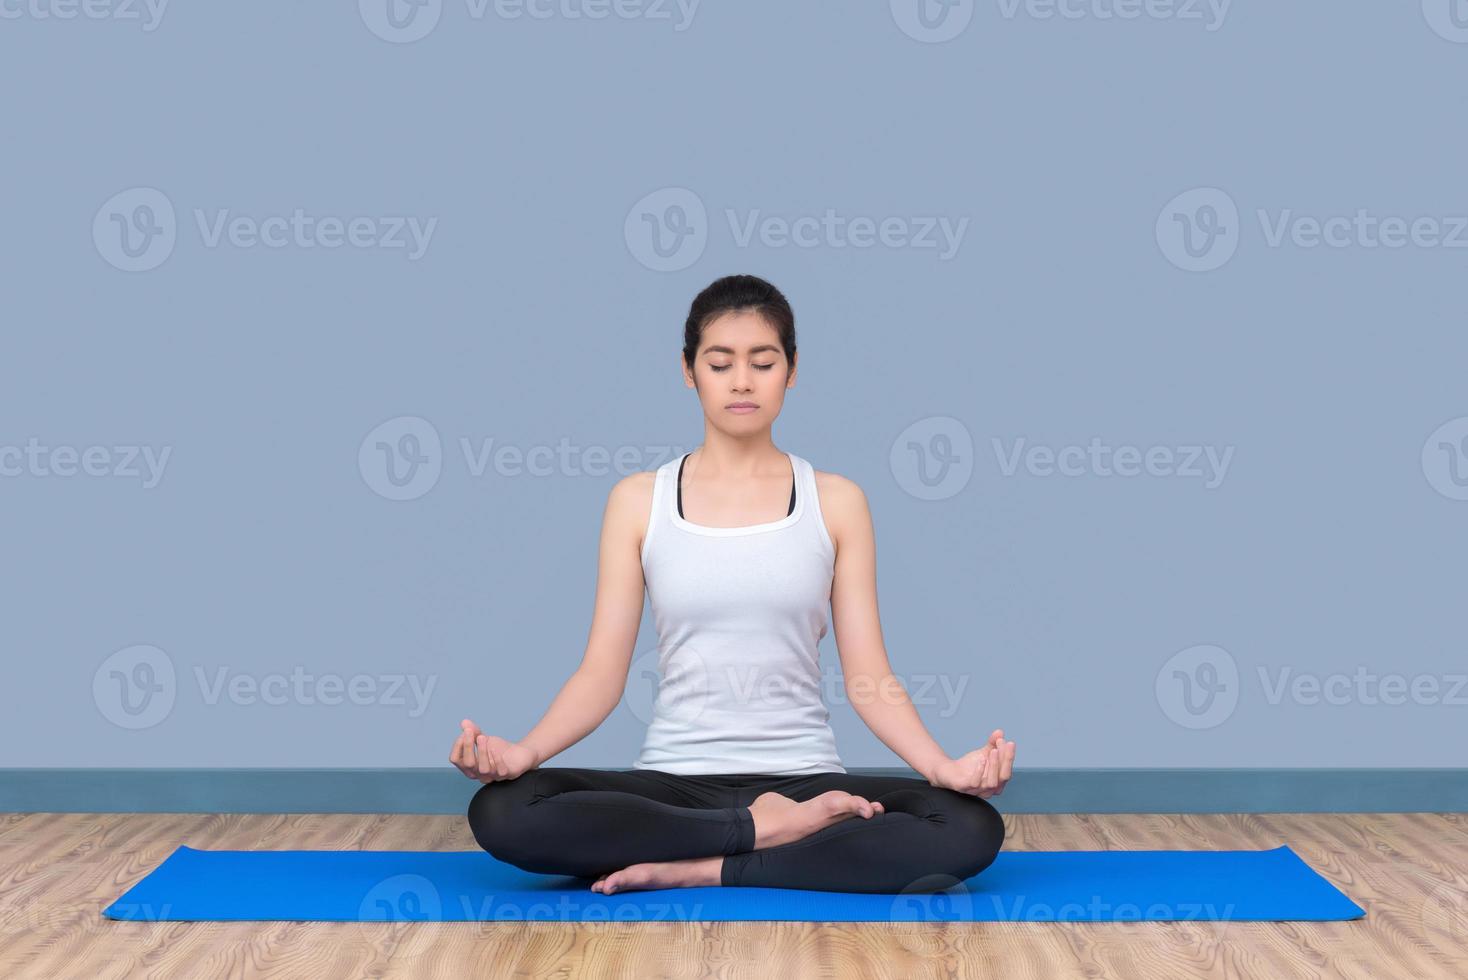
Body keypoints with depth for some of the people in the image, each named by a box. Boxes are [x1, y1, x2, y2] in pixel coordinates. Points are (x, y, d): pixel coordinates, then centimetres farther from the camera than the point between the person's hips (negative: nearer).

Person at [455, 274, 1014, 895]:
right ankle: (762, 832, -17)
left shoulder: (835, 502, 5)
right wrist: (523, 751, -18)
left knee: (970, 829, -28)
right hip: (673, 781, 0)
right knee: (501, 811, -28)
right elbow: (602, 672, 1)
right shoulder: (638, 501, 5)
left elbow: (867, 676, 1)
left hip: (803, 779, 0)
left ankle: (702, 869, -20)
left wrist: (944, 766, -17)